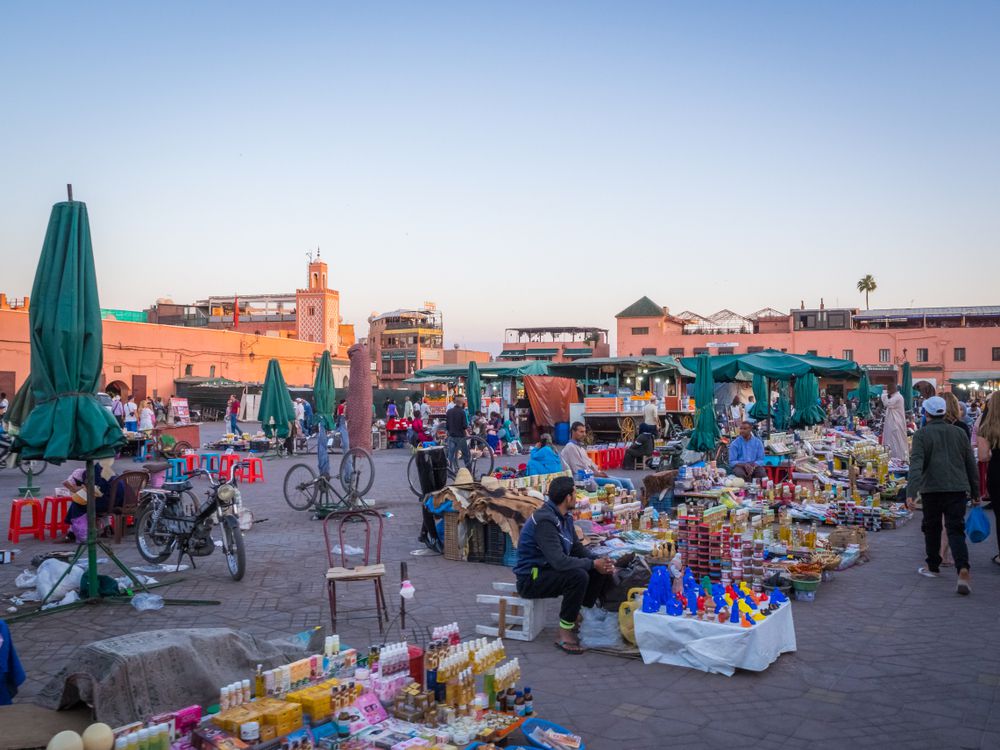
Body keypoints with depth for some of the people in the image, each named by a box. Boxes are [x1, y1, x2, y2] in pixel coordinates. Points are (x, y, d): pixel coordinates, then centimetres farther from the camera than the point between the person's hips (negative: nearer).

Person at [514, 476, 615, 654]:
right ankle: (565, 632, -18)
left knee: (601, 572, -2)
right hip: (531, 579, -9)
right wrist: (593, 564, -22)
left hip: (549, 570, 9)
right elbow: (559, 561, -32)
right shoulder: (545, 520, -26)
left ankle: (580, 617, 5)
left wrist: (599, 560, -7)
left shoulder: (565, 517, 5)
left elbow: (577, 548, 12)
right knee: (579, 576, -31)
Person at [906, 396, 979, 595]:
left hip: (932, 489, -2)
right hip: (958, 489, 2)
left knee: (932, 528, 15)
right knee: (956, 530, 1)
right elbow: (971, 464, 13)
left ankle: (933, 567, 28)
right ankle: (963, 570, -18)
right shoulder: (959, 433, 8)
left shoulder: (921, 435, -3)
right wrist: (975, 492, 21)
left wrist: (911, 493, -21)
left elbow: (916, 465, -15)